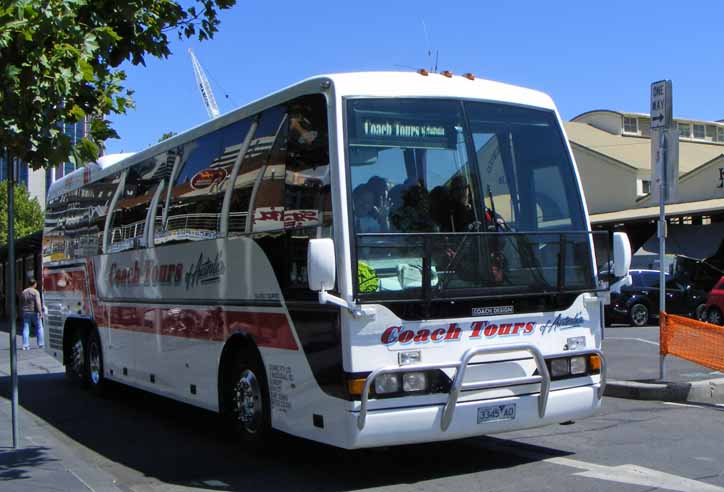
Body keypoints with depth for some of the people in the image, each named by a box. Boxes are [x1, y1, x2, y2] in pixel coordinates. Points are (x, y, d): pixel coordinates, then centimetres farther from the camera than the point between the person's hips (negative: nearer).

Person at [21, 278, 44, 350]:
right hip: (34, 312, -4)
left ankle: (25, 345, -1)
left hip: (26, 313, 4)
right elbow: (38, 303, -19)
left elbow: (21, 303, 12)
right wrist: (40, 312, -19)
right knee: (39, 328, 9)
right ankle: (40, 344, 9)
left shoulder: (23, 292, 7)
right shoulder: (35, 292, -10)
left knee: (26, 329, 4)